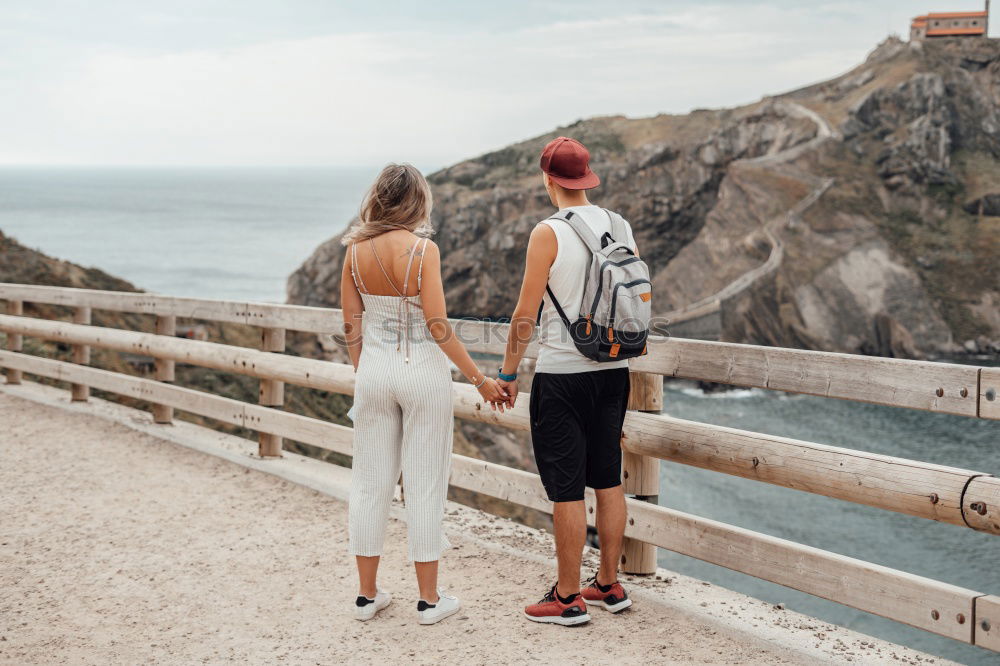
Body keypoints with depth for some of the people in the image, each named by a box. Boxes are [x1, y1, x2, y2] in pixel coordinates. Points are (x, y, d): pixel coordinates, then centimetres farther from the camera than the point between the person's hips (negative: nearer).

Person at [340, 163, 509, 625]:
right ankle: (429, 599, 13)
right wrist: (481, 380, -8)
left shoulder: (355, 250, -1)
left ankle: (367, 595, 20)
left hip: (374, 368, 4)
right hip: (422, 370, -4)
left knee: (370, 483, 12)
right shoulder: (423, 249, -14)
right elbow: (438, 327, -16)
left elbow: (350, 324, 4)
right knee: (424, 486, 5)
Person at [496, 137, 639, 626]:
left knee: (566, 490, 0)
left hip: (562, 374, -7)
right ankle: (609, 585, 24)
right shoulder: (622, 228, 5)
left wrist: (508, 373, -2)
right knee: (608, 481, 14)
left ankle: (568, 598, 8)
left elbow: (525, 314, -12)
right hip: (613, 370, 7)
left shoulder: (549, 233, -13)